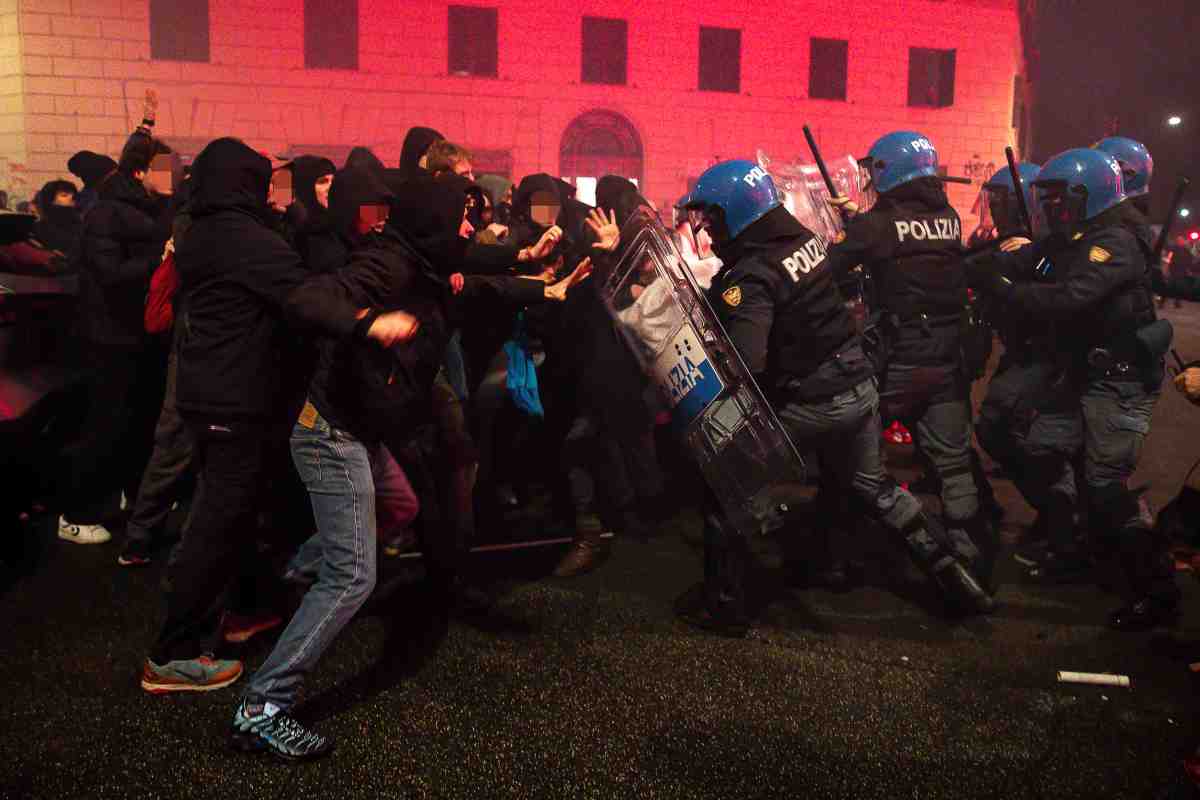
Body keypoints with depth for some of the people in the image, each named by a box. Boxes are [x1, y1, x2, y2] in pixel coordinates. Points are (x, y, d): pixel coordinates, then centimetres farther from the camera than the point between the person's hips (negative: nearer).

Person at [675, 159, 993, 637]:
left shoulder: (750, 276, -21)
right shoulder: (805, 237, 2)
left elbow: (742, 364, -33)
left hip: (803, 405, -8)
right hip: (858, 385, 8)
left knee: (728, 487, 7)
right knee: (872, 485, 26)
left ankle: (725, 606, 15)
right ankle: (955, 577, 31)